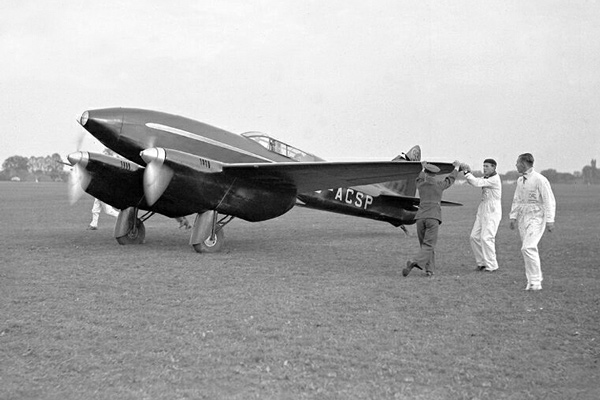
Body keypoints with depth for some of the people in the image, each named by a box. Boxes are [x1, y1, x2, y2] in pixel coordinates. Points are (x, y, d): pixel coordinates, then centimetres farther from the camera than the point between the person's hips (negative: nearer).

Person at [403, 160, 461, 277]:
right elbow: (450, 179, 27)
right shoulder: (439, 184, 6)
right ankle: (415, 262, -30)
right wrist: (457, 167, 45)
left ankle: (430, 269, 9)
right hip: (433, 218, -3)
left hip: (420, 217, 3)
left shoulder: (420, 184, 13)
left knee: (424, 244, 14)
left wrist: (423, 168, 58)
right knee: (428, 245, -6)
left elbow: (420, 179, 39)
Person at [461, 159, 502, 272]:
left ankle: (491, 266, -5)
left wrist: (466, 171, -20)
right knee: (474, 237, 5)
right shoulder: (486, 178, 14)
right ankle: (482, 262, 15)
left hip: (492, 213, -9)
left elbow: (477, 183, -23)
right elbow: (473, 181, 6)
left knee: (486, 238, -13)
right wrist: (467, 171, -10)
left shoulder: (495, 179, -15)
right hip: (482, 212, 9)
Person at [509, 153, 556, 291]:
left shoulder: (540, 180, -11)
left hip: (536, 218, -7)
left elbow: (549, 201, -11)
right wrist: (513, 217, 11)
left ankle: (535, 282, -12)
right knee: (530, 249, 8)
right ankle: (533, 280, 13)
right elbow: (516, 200, 18)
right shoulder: (520, 180, 12)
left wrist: (550, 220, -15)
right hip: (522, 218, 7)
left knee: (528, 248, -18)